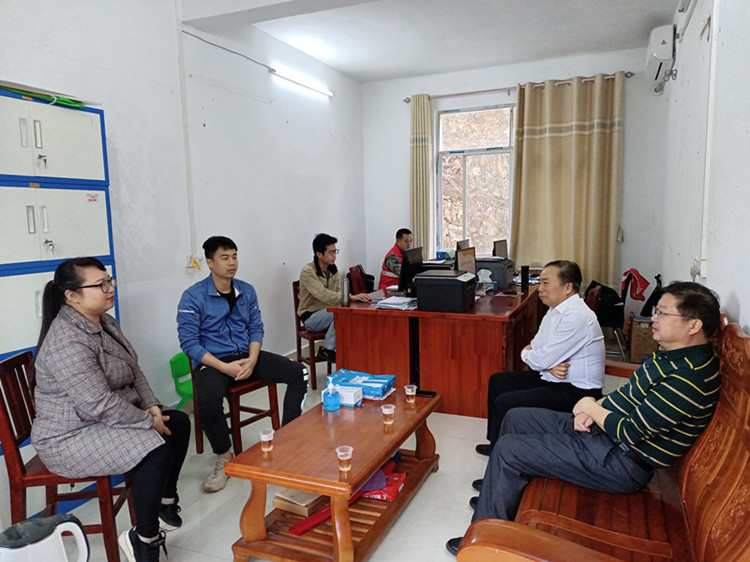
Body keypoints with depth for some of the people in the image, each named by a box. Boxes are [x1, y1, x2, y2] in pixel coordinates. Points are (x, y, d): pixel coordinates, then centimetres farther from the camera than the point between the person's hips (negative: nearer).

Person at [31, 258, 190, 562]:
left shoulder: (105, 322, 4)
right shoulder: (68, 342, -28)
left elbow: (133, 371, 10)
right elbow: (101, 405, -31)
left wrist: (153, 407, -3)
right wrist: (148, 421, -19)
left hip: (111, 416, 10)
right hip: (71, 437, -10)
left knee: (179, 422, 5)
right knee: (156, 449, -26)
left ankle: (166, 501, 21)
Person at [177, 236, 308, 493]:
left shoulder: (246, 291, 8)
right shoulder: (193, 296, -7)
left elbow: (256, 328, 10)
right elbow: (189, 342, -11)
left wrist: (252, 360, -10)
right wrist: (225, 367, -21)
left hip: (246, 356, 5)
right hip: (213, 361, -5)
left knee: (299, 373, -12)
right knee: (208, 401, -36)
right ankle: (224, 455, -5)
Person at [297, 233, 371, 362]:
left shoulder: (333, 270, 5)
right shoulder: (308, 271, -18)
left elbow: (337, 292, 8)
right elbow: (324, 295, -31)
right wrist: (351, 297, -38)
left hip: (328, 313, 6)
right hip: (311, 317, -6)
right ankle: (327, 350, -18)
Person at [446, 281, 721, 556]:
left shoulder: (689, 379, -28)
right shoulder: (671, 354, 4)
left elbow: (628, 433, -27)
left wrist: (590, 406, -10)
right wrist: (594, 408, -1)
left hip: (622, 461, -10)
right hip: (601, 428, 10)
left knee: (507, 449, -12)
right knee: (516, 418, 12)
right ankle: (499, 492, 31)